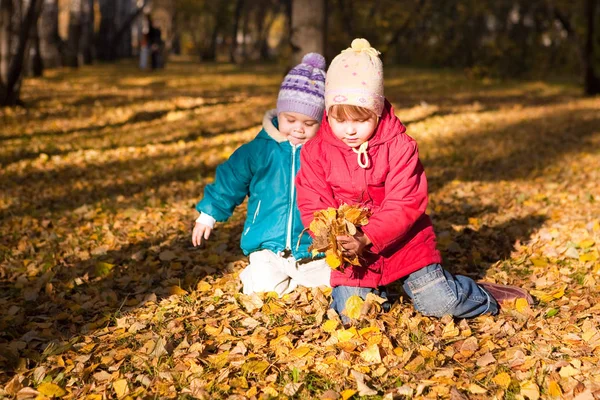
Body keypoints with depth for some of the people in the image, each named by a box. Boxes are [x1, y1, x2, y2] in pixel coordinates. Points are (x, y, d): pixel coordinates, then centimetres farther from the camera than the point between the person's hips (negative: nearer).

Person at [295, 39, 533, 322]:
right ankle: (376, 289, 23)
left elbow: (404, 204, -17)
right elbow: (313, 206, -7)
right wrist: (332, 236, -28)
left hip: (403, 243, -2)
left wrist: (366, 238, -31)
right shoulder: (315, 152, -6)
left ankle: (484, 297, 24)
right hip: (351, 254, 2)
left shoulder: (399, 146, -12)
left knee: (440, 304, -9)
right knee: (351, 314, -12)